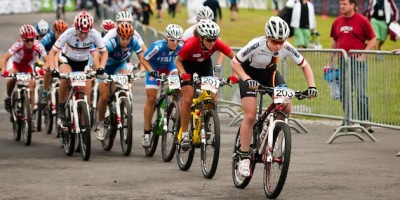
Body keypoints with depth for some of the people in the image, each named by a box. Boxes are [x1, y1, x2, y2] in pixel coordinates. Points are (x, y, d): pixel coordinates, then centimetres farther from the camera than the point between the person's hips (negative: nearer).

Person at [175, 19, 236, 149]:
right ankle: (184, 134, -6)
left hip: (205, 63, 3)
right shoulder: (191, 44, -37)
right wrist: (183, 73, -38)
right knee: (188, 99, -14)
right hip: (188, 64, -3)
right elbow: (178, 61, -21)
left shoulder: (217, 44, -31)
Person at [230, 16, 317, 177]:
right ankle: (243, 157, -6)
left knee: (287, 108, -15)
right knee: (250, 115, -15)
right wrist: (247, 79, -40)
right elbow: (235, 62, -26)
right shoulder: (256, 45, -35)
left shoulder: (286, 48, -25)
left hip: (269, 73, 4)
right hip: (249, 73, -4)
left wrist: (311, 86, -25)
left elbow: (304, 65, -12)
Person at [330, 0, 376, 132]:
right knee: (343, 94, 8)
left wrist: (363, 55, -12)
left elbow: (373, 40, -2)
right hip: (343, 61, 5)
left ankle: (365, 122, -4)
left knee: (361, 93, -8)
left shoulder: (362, 21, -5)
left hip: (358, 61, -5)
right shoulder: (337, 22, 10)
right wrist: (331, 61, 17)